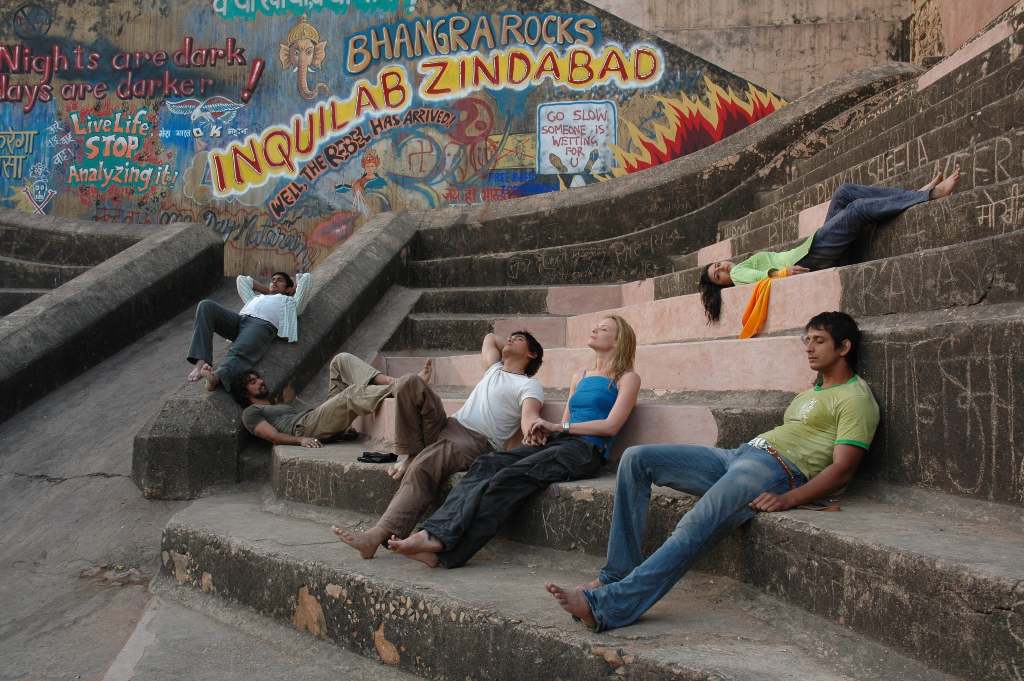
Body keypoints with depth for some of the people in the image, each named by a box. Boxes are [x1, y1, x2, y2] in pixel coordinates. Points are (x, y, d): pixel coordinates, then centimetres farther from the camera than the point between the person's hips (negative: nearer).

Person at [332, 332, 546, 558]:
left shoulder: (530, 385, 8)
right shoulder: (495, 369, 32)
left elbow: (529, 415, -16)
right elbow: (490, 337, 52)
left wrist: (533, 434, -38)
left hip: (478, 442, -7)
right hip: (448, 426, 7)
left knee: (423, 466, -35)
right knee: (411, 384, -13)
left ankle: (378, 535, -43)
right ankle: (410, 455, -15)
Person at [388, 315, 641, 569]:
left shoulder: (627, 378, 9)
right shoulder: (580, 377, 30)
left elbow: (611, 426, -5)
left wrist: (557, 427, -5)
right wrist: (544, 432, 3)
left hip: (587, 451, -6)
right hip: (556, 444, 6)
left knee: (511, 477, -30)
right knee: (487, 464, -21)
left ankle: (441, 542, -39)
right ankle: (433, 533, -37)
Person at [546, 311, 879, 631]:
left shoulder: (856, 398, 2)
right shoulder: (814, 392, 32)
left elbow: (842, 469, -10)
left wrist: (787, 499, -21)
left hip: (776, 469, -9)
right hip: (739, 454, 10)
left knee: (694, 528, -32)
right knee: (636, 458, -5)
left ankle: (608, 606, -36)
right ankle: (618, 573, -10)